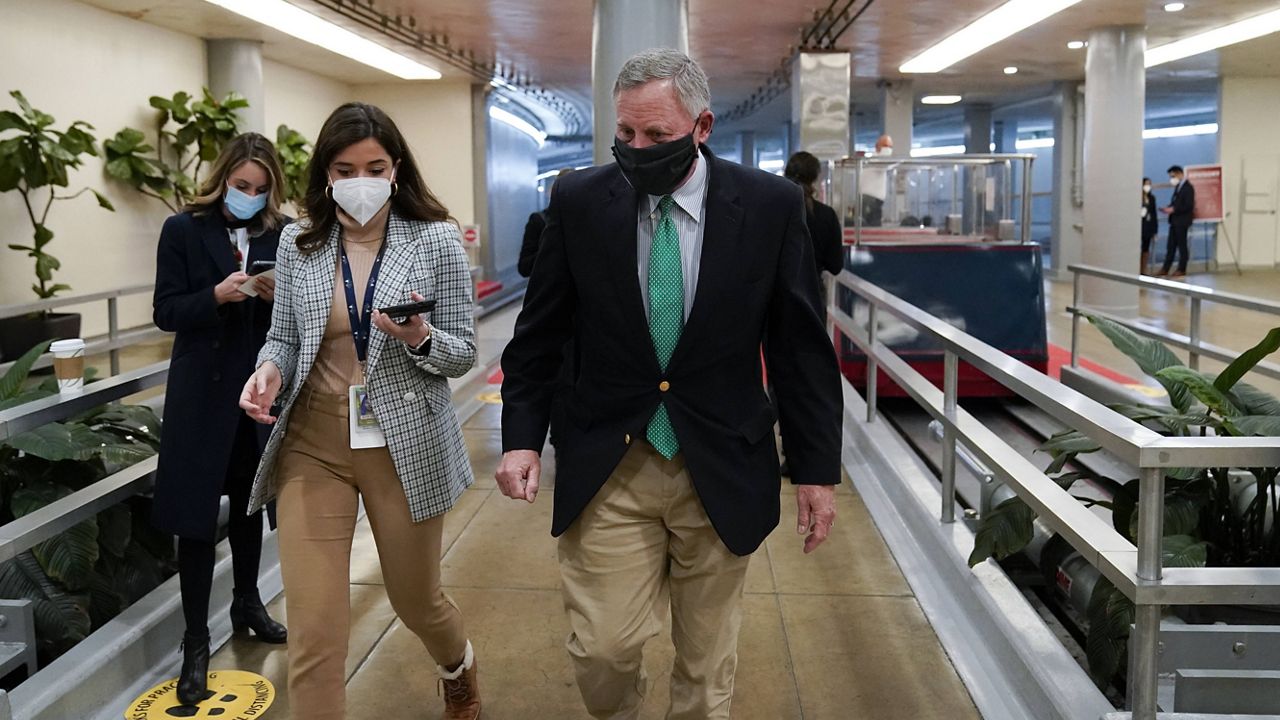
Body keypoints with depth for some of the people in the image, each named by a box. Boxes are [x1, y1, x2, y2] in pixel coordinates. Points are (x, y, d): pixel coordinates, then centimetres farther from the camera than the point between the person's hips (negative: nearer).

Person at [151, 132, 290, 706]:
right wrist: (215, 296, -22)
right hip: (203, 389, -2)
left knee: (250, 500, 17)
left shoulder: (282, 234, 3)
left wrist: (278, 295, -17)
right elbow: (166, 311, -6)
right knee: (197, 513, 0)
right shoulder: (184, 229, -3)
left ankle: (247, 603, 37)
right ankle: (196, 642, 11)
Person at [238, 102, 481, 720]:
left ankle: (459, 668, 54)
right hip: (312, 443, 2)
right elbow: (284, 337, 10)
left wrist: (420, 339, -24)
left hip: (405, 444, -1)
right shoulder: (298, 242, 2)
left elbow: (462, 353, -3)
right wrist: (269, 371, -13)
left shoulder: (436, 240, -6)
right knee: (312, 630, -3)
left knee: (416, 601, 18)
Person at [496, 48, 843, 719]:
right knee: (601, 648, 1)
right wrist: (521, 435, -4)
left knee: (706, 662, 13)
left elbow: (802, 345, -1)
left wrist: (816, 467, -1)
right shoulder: (578, 201, -3)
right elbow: (539, 332, 4)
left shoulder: (771, 204, -6)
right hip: (607, 468, 1)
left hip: (721, 470, 0)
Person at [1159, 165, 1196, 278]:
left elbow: (1189, 206, -19)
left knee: (1182, 245, -1)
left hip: (1182, 221, -8)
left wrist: (1173, 209, -20)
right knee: (1171, 245, 9)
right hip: (1174, 220, 8)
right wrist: (1169, 207, 2)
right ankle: (1165, 269, 12)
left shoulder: (1188, 187, -13)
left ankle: (1182, 270, 5)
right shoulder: (1177, 187, 14)